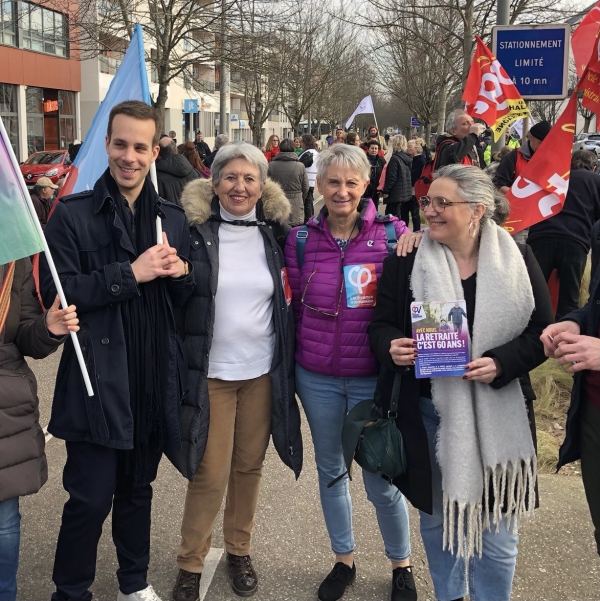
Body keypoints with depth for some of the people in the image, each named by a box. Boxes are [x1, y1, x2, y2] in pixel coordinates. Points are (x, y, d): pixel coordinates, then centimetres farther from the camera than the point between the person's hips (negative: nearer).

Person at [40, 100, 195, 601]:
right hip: (97, 382, -4)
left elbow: (185, 299, 14)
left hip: (154, 380, 4)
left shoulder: (173, 219, 8)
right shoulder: (73, 215, -5)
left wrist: (180, 273, -8)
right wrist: (129, 274, -21)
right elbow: (55, 295, -15)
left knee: (138, 489, 19)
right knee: (91, 497, 2)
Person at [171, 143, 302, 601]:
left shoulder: (274, 233, 2)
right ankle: (191, 564, 19)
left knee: (249, 466, 12)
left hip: (263, 372, 3)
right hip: (211, 372, -2)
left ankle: (240, 550, 31)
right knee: (210, 474, -1)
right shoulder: (195, 233, -5)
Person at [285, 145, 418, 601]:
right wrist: (294, 364, 8)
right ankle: (344, 560, 38)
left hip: (373, 376, -2)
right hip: (317, 378, 3)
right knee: (330, 470, 16)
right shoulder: (301, 239, 0)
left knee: (381, 479, 5)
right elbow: (296, 305, 8)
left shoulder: (392, 234, -7)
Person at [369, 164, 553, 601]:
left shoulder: (518, 259, -4)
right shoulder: (406, 261, -3)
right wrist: (392, 347, -20)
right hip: (432, 413, 1)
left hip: (498, 415, -1)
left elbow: (542, 332, -2)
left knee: (496, 524, 8)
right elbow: (382, 324, 2)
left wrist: (500, 363, -19)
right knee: (439, 516, 18)